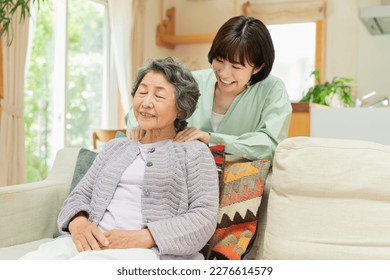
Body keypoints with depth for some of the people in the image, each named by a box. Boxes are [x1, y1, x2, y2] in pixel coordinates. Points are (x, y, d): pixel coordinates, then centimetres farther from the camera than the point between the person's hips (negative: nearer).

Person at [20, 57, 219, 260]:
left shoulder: (194, 152, 9)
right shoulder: (115, 146, 25)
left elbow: (204, 218, -3)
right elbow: (80, 195, 19)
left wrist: (141, 237, -16)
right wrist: (78, 221, -6)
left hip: (152, 250, -5)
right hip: (91, 243, 5)